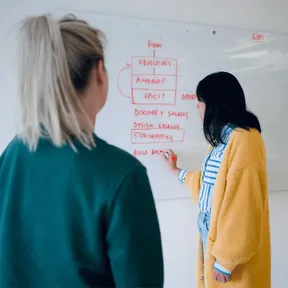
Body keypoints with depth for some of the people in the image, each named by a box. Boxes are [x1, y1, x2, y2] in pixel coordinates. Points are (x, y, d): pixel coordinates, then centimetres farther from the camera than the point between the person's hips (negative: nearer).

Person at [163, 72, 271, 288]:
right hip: (212, 231, 9)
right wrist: (176, 171, 33)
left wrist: (226, 259, -20)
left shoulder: (244, 140, -22)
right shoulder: (222, 138, 11)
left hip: (232, 241, -9)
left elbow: (243, 206, -24)